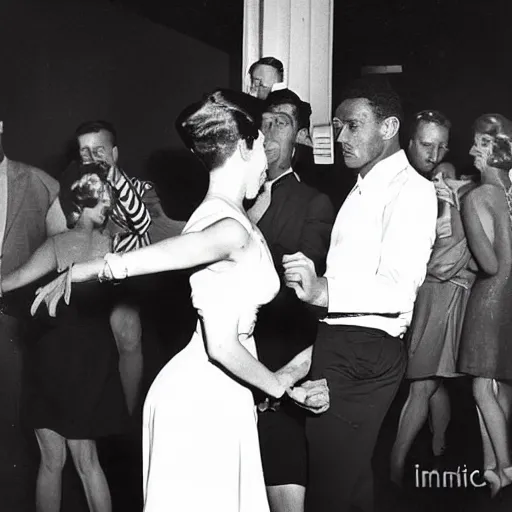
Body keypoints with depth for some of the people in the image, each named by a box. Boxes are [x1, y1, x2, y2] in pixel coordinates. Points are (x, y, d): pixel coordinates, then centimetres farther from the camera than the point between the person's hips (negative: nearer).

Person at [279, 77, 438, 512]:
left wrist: (327, 291, -39)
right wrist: (315, 355, 18)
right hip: (339, 346, 9)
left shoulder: (410, 189, -11)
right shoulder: (364, 189, 20)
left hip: (362, 353, -9)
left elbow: (398, 289, -24)